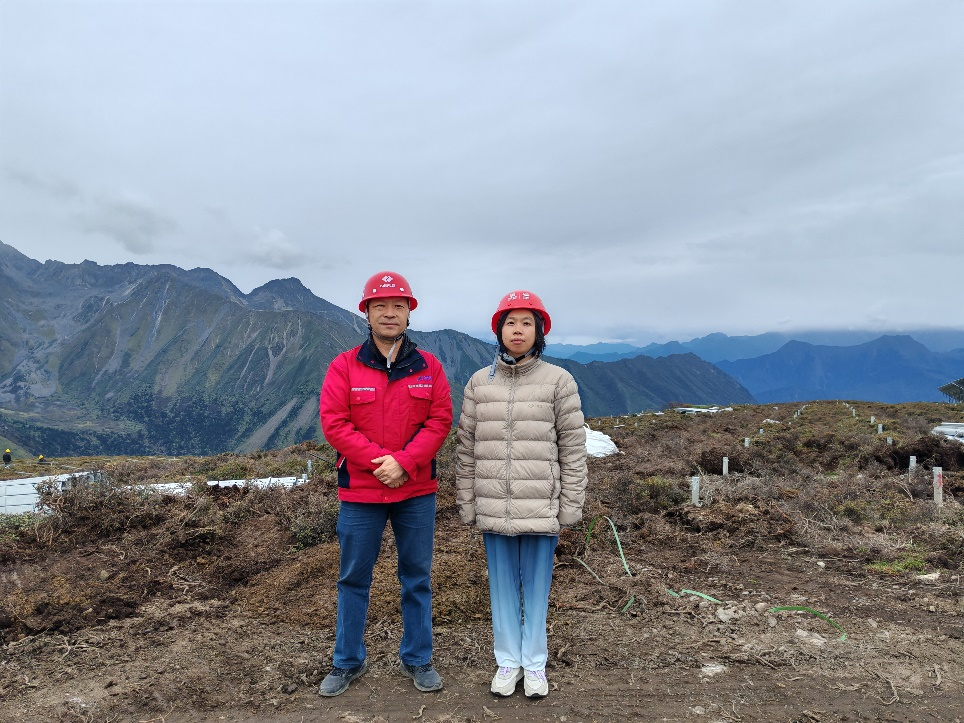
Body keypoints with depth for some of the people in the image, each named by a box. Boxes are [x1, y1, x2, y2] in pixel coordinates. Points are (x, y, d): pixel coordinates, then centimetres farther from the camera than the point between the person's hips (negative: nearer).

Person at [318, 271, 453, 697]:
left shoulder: (429, 367, 1)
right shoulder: (344, 366, -3)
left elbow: (440, 421, -5)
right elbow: (333, 422, -10)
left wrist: (404, 462, -18)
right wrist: (378, 461, -18)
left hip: (416, 492, 1)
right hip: (359, 492, -1)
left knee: (417, 578, 12)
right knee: (353, 579, 12)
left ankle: (417, 659, 29)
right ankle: (348, 662, 30)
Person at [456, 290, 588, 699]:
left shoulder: (558, 381, -2)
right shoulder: (479, 383, 4)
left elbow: (573, 449, -1)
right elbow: (466, 449, 6)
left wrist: (570, 506, -3)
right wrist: (466, 503, 4)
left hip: (541, 508, -2)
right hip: (493, 508, 2)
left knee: (537, 585, 9)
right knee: (502, 585, 12)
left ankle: (535, 663, 27)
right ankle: (508, 661, 29)